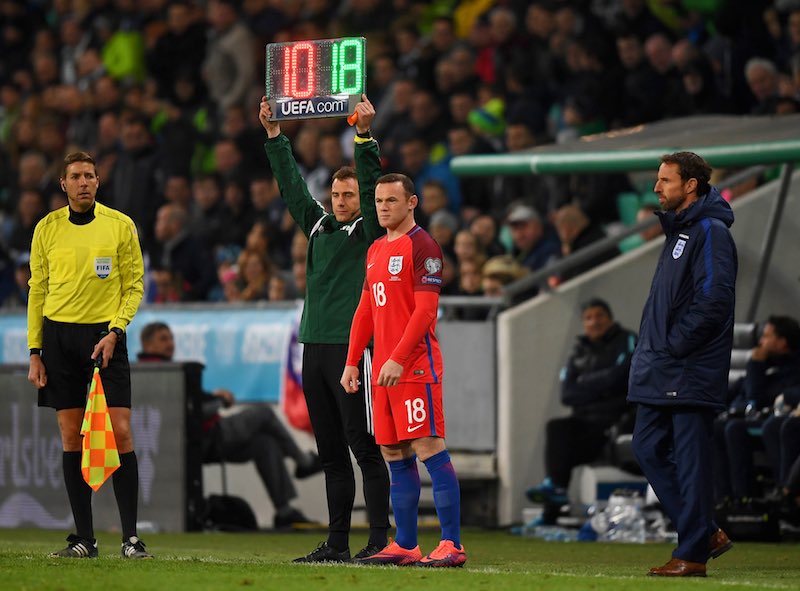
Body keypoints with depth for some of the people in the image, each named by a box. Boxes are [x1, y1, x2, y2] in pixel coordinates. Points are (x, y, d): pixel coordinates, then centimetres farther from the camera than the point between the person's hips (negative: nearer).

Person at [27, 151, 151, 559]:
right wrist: (35, 352, 4)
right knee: (71, 436, 1)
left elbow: (134, 284, 4)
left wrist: (114, 331, -10)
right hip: (59, 333, 2)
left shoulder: (120, 226, 2)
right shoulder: (47, 228, 6)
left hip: (105, 335, -2)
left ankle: (130, 537, -7)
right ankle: (83, 538, 6)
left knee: (120, 432, -10)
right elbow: (37, 290, 9)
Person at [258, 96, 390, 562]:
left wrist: (365, 136, -23)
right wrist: (274, 135, 18)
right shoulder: (318, 225, 16)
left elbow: (372, 184, -14)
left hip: (350, 348, -7)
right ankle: (337, 544, 12)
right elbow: (291, 185, 21)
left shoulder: (368, 230, -1)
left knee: (365, 448, -7)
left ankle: (380, 539, -7)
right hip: (315, 348, 7)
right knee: (331, 453, 9)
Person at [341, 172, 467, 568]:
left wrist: (398, 359, -20)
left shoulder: (421, 246, -7)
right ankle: (405, 546, 13)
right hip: (383, 368, 8)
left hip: (415, 367, -8)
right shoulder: (376, 250, 19)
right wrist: (352, 362, 15)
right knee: (394, 455, 8)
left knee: (430, 448, -11)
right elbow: (365, 312, 22)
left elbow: (425, 309, -14)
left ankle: (452, 545, -12)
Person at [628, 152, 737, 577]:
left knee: (690, 459, -6)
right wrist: (653, 345, 14)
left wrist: (674, 346, -17)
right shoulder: (678, 230, 19)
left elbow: (713, 300, -20)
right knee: (648, 448, 9)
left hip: (691, 373, -10)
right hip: (660, 374, 10)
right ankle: (704, 533, 16)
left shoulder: (710, 233, -11)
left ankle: (692, 554, -2)